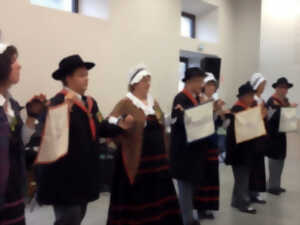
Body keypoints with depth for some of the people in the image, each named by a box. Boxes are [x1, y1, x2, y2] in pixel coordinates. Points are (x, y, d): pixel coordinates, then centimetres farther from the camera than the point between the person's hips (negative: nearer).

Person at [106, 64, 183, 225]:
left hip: (157, 159, 7)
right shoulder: (125, 104, -8)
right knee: (136, 198, 0)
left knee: (157, 194, 13)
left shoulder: (154, 102, 14)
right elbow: (110, 123, -20)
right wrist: (122, 124, -37)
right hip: (135, 160, -6)